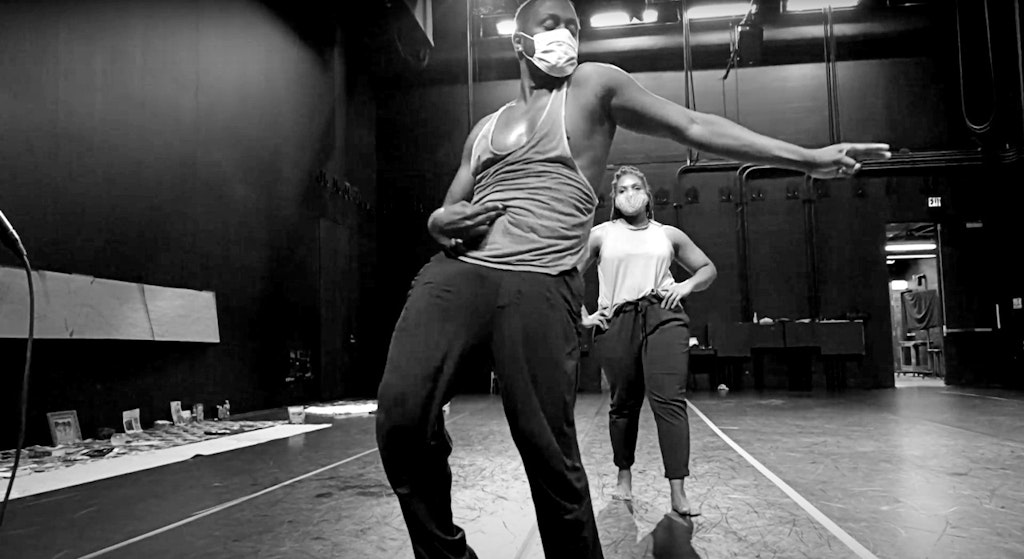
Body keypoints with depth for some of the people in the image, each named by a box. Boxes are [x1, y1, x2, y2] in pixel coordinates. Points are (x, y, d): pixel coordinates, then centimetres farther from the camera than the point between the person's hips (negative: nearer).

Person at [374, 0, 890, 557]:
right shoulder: (484, 128, 28)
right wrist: (444, 221, 2)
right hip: (456, 271, 4)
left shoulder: (594, 84, 16)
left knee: (549, 453, -9)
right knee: (401, 413, -16)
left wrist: (806, 157, 6)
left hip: (539, 285, -3)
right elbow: (442, 215, 29)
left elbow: (692, 125, 11)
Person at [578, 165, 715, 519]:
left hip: (663, 317, 0)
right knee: (624, 403, 7)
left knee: (669, 400, -13)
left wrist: (688, 285, 4)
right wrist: (581, 316, 3)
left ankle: (677, 491, -14)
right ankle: (624, 477, 27)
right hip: (616, 322, 0)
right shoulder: (601, 234, 12)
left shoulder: (668, 235, 16)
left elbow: (708, 269, 23)